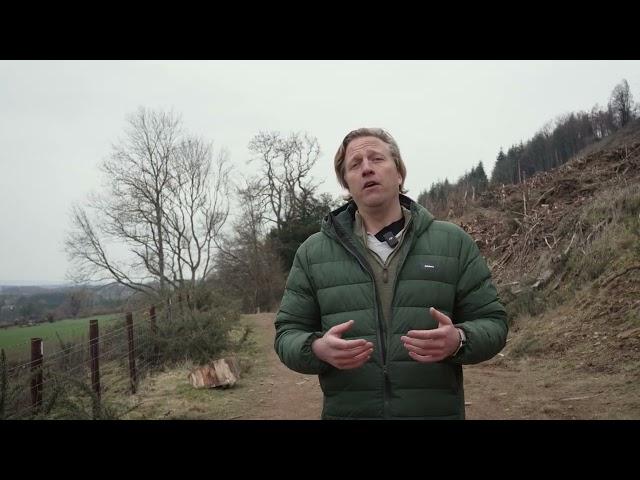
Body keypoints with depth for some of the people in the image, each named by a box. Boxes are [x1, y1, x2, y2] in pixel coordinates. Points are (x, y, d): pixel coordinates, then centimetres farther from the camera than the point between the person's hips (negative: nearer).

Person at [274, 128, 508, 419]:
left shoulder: (453, 242, 0)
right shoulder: (313, 253, 1)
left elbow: (491, 321, 2)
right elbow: (288, 333, 3)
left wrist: (458, 341, -19)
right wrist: (318, 349, -18)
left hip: (437, 410, 0)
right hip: (345, 410, 1)